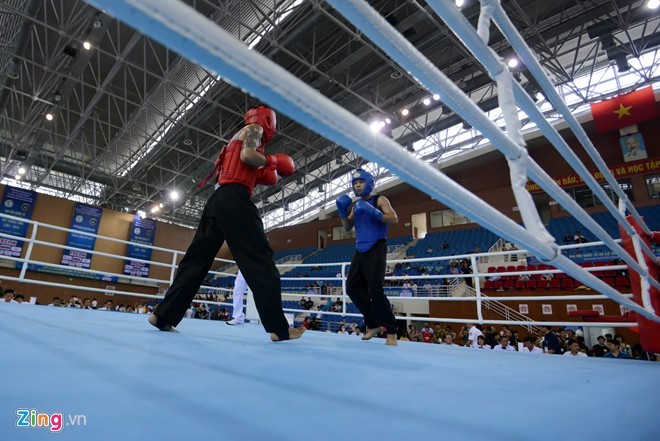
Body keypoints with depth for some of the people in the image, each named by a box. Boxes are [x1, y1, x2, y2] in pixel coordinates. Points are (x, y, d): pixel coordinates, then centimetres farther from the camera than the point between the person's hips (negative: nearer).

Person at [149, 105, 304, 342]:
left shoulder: (238, 136, 33)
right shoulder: (254, 128, 8)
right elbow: (247, 155, -12)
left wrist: (258, 176, 21)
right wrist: (273, 161, 2)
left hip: (218, 200, 9)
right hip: (234, 199, -9)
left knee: (197, 258, 9)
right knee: (260, 258, -12)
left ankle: (163, 315, 10)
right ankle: (279, 328, -13)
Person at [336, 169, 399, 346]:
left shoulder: (379, 200, 0)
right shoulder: (354, 205, 16)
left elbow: (394, 219, -12)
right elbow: (347, 228, 14)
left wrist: (374, 212, -24)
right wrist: (343, 212, -2)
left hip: (376, 249, -7)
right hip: (360, 250, 7)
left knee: (375, 290, -14)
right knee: (353, 287, 6)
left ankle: (391, 331, 0)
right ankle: (373, 325, 18)